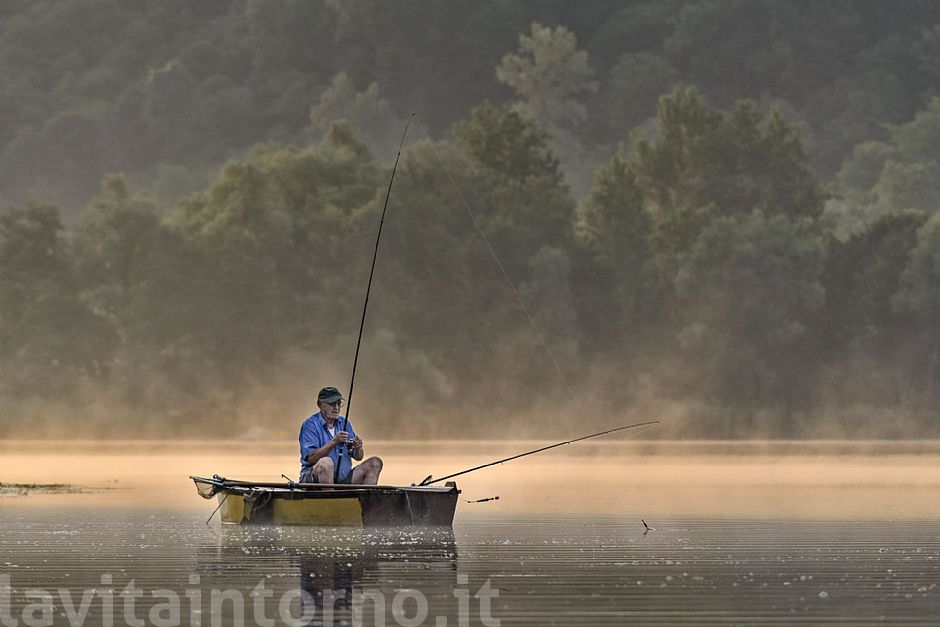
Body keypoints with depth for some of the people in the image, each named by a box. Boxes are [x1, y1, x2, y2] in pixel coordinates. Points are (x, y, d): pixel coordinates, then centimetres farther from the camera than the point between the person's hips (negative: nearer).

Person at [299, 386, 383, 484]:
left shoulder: (344, 423, 13)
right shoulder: (310, 425, -6)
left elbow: (358, 457, 13)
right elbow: (311, 458, -18)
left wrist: (358, 448, -12)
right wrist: (334, 442, -27)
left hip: (343, 479, 6)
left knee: (375, 463, -8)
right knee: (326, 462, -37)